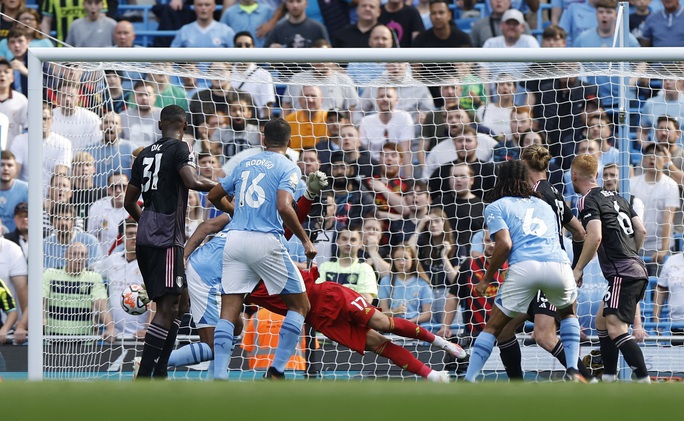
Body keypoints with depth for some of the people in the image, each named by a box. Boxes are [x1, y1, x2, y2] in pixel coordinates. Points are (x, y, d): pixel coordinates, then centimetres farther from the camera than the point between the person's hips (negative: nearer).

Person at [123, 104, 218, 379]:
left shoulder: (145, 154, 16)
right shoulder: (179, 149, -5)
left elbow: (129, 202, 22)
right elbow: (192, 181, -23)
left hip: (145, 237, 8)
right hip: (166, 239, -8)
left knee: (175, 305, 17)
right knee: (166, 308, -10)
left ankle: (159, 373, 15)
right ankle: (144, 376, -18)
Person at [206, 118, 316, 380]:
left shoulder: (245, 164, 17)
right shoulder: (288, 168, 0)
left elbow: (213, 196, 25)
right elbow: (284, 207, -16)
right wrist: (306, 240, -6)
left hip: (235, 240, 5)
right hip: (266, 241, -5)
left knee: (228, 313, 2)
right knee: (300, 306, 9)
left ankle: (219, 377, -12)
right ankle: (276, 372, -1)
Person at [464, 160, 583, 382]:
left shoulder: (495, 207, 17)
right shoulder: (544, 205, 32)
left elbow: (505, 243, 2)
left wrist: (487, 279, 10)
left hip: (524, 266, -3)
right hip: (559, 264, 3)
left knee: (493, 327, 9)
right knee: (568, 313, 32)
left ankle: (468, 382, -1)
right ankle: (573, 371, 16)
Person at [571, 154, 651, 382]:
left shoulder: (588, 201, -6)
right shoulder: (617, 197, 19)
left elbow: (595, 236, -19)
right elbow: (641, 231, 17)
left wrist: (578, 269, -11)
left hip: (622, 274, -10)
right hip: (637, 269, 10)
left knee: (616, 328, -18)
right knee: (601, 321, 20)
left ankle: (645, 381, -29)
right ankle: (608, 379, 22)